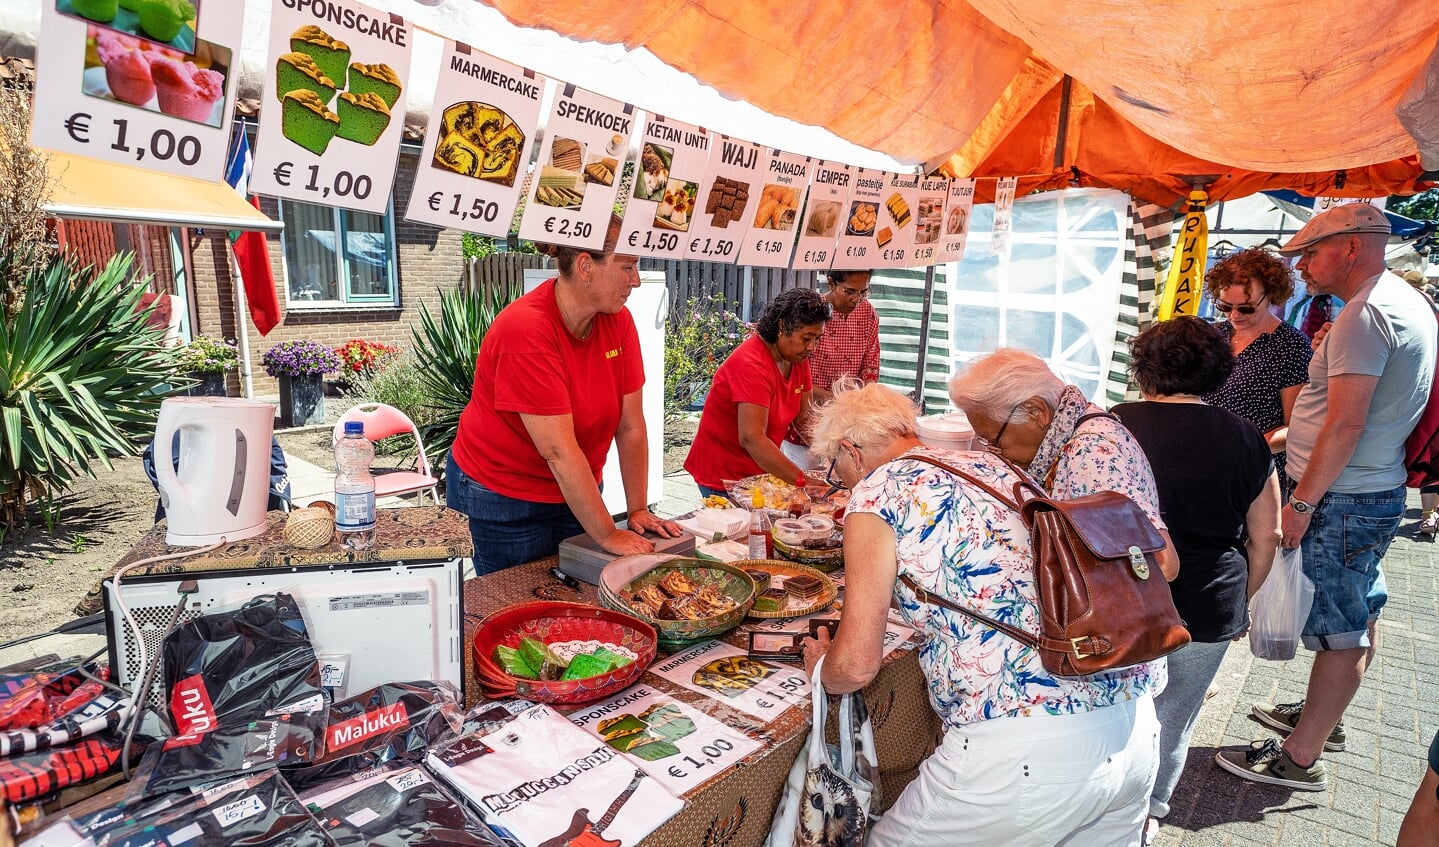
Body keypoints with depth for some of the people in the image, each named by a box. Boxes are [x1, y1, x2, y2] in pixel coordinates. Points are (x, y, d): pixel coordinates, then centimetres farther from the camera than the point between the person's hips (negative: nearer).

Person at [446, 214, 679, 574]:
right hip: (505, 494, -5)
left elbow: (631, 426, -5)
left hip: (575, 488, 6)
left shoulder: (618, 319, -8)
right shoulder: (525, 328, -27)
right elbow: (558, 450, -27)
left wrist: (638, 510, -7)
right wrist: (608, 535, -23)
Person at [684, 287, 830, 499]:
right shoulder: (752, 364, -26)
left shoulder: (798, 358, 0)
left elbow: (803, 419, 2)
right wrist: (803, 481, -39)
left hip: (760, 471, 8)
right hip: (723, 477, -7)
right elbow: (752, 438, -34)